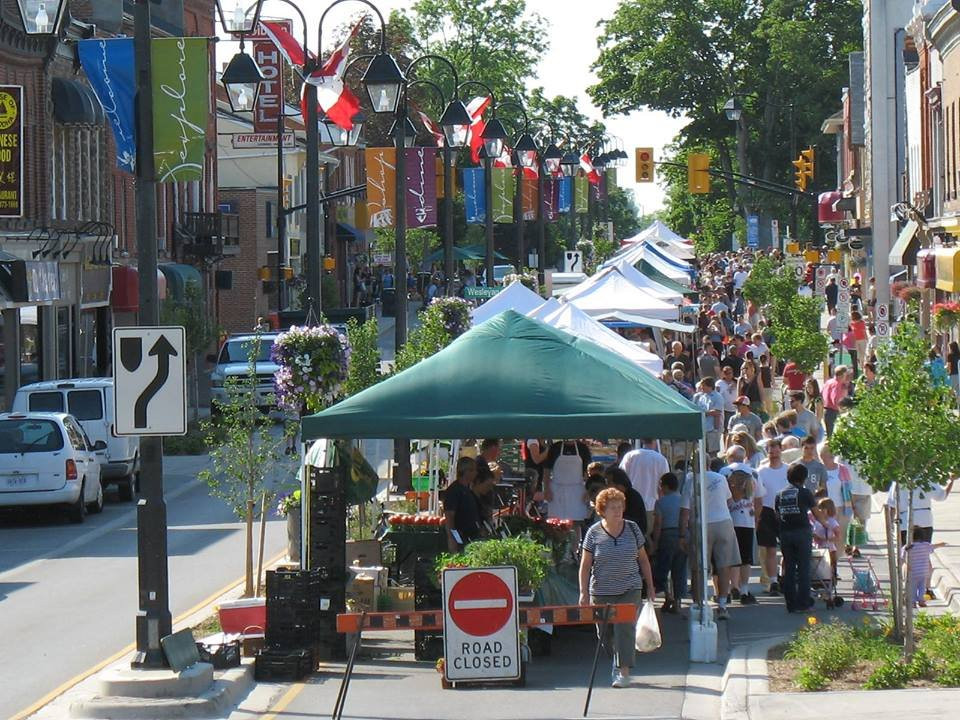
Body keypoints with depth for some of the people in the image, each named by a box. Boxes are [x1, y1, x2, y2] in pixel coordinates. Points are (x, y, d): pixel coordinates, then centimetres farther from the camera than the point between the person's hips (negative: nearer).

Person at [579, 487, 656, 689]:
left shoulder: (632, 529, 3)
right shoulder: (594, 533, -3)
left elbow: (643, 559, 12)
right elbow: (585, 565, -1)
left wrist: (650, 586, 11)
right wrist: (584, 592, -7)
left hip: (629, 590, 0)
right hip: (601, 592, 0)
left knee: (625, 627, -11)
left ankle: (624, 672, -11)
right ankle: (616, 665, 30)